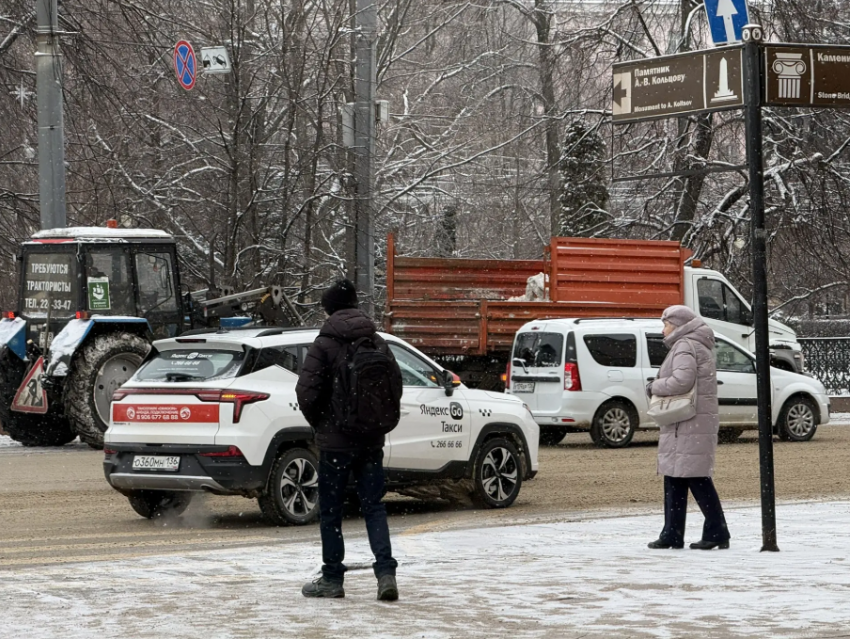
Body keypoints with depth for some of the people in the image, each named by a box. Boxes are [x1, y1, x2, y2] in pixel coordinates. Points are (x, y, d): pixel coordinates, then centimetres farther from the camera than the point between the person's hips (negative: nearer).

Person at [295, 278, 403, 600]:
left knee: (330, 511, 6)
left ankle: (332, 579, 9)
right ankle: (386, 572, -6)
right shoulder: (377, 344, 4)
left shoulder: (324, 345, -11)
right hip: (371, 441, 4)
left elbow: (307, 392, -14)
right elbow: (396, 386, 6)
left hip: (335, 440, -4)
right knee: (374, 507, 8)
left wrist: (318, 423, 4)